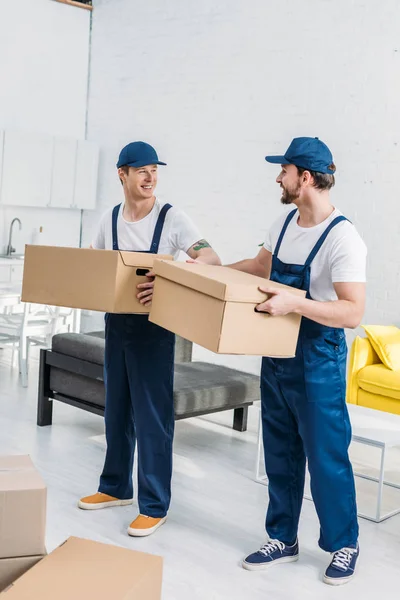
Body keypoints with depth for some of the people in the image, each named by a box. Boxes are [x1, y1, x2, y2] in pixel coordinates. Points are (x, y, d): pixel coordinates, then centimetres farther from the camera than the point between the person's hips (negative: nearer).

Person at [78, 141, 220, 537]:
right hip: (116, 324, 6)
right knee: (116, 411, 16)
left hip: (153, 328, -5)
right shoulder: (109, 220, 5)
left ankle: (154, 506, 9)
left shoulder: (171, 218, -10)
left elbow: (211, 260, -19)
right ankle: (116, 486, 33)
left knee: (152, 416, -3)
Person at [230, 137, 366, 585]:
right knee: (280, 454, 15)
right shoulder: (285, 223, 4)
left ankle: (344, 545, 27)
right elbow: (261, 265, 23)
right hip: (276, 353, 7)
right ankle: (283, 539, 31)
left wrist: (295, 303, -36)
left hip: (317, 359, -7)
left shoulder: (342, 238, -20)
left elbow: (353, 312, -26)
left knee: (326, 456, 6)